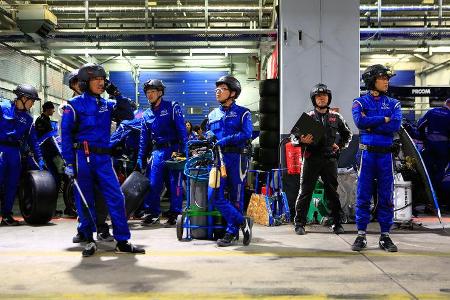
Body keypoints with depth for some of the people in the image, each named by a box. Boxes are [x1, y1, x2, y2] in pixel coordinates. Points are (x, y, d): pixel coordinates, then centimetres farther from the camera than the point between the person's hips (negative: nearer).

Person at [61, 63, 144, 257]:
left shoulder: (107, 105, 13)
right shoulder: (75, 105, -2)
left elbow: (129, 114, 7)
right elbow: (66, 135, -5)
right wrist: (69, 162, -11)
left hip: (103, 158, 4)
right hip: (82, 157, -4)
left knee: (116, 198, -3)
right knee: (85, 201, 3)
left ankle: (122, 242, 2)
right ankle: (89, 240, 18)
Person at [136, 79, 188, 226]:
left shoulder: (172, 107, -1)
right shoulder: (146, 115, 13)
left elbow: (181, 129, -8)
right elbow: (143, 139, 14)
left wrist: (183, 150, -17)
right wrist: (140, 158, 8)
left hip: (174, 149, -4)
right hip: (157, 152, 4)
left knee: (175, 184, -1)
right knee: (152, 183, 0)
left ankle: (174, 214, 8)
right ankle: (153, 213, 12)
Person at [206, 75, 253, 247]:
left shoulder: (242, 113, 3)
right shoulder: (213, 115, 19)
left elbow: (247, 134, -12)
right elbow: (208, 133, 25)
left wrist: (223, 141, -17)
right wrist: (209, 136, 0)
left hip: (237, 157, -5)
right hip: (219, 158, 5)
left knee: (236, 197, 0)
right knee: (214, 196, -7)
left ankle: (232, 233, 10)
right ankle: (243, 222, 3)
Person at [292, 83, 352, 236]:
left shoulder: (336, 117, 11)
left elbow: (347, 134, 23)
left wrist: (340, 146, 6)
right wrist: (302, 140, -19)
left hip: (330, 159, 2)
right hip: (311, 159, -2)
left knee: (333, 192, 7)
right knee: (305, 191, -1)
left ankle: (337, 223, 15)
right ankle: (299, 223, 5)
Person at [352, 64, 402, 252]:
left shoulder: (393, 104, 10)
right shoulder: (360, 102, 5)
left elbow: (396, 126, -9)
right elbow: (359, 121, -16)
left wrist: (370, 124, -11)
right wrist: (384, 119, -10)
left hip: (386, 154, 2)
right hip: (367, 153, -2)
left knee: (386, 196, 5)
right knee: (363, 196, 1)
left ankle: (385, 236, 14)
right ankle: (361, 235, 9)